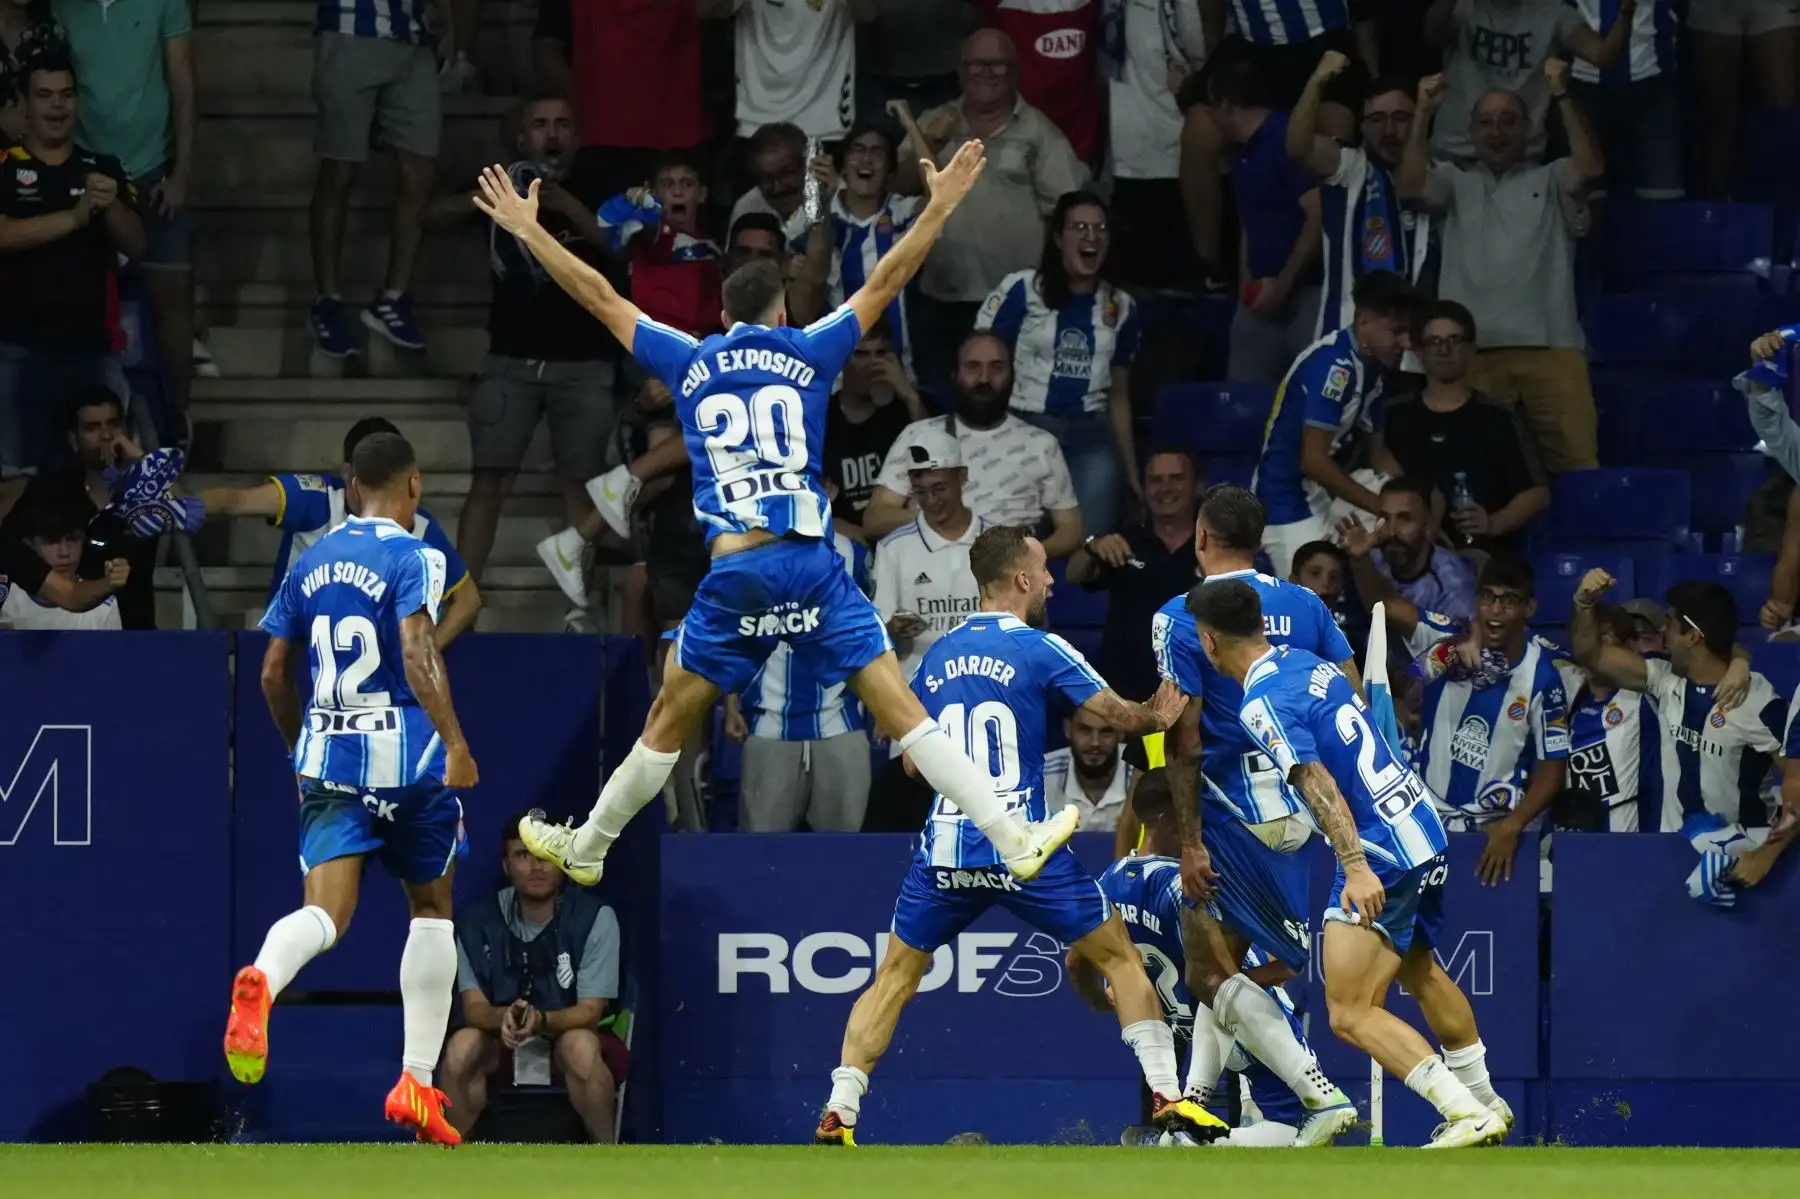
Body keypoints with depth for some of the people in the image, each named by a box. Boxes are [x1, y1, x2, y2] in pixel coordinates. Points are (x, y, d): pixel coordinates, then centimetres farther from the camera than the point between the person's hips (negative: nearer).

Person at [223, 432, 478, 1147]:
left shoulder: (312, 563, 12)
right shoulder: (413, 558, -6)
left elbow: (274, 673, 16)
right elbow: (417, 652, -21)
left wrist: (300, 753, 29)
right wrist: (455, 744, -24)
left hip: (327, 759, 4)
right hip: (407, 756, -4)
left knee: (325, 913, -6)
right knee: (432, 909, 15)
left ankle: (263, 979, -43)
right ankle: (416, 1082, 12)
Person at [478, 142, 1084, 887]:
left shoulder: (690, 363, 12)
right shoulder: (807, 353, 9)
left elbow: (597, 296, 19)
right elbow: (886, 283, 14)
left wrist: (527, 230, 28)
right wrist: (939, 208, 23)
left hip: (732, 573, 1)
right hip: (809, 565, -1)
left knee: (669, 722, 14)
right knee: (899, 709, -4)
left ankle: (587, 850, 26)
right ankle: (1012, 841, -7)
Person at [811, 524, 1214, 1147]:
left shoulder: (937, 657, 11)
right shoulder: (1039, 649, -3)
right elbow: (1122, 715, 3)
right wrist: (1158, 716, 24)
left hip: (945, 849, 3)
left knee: (893, 979, 13)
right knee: (1119, 958, 10)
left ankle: (838, 1115, 2)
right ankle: (1169, 1099, 3)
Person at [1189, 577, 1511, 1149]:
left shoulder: (1263, 701, -14)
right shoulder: (1311, 663, 11)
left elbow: (1318, 783, -24)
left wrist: (1356, 866, -30)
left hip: (1380, 848, -9)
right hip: (1425, 826, 9)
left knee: (1352, 1013, -9)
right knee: (1420, 972, 30)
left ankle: (1469, 1116, -16)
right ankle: (1485, 1099, 40)